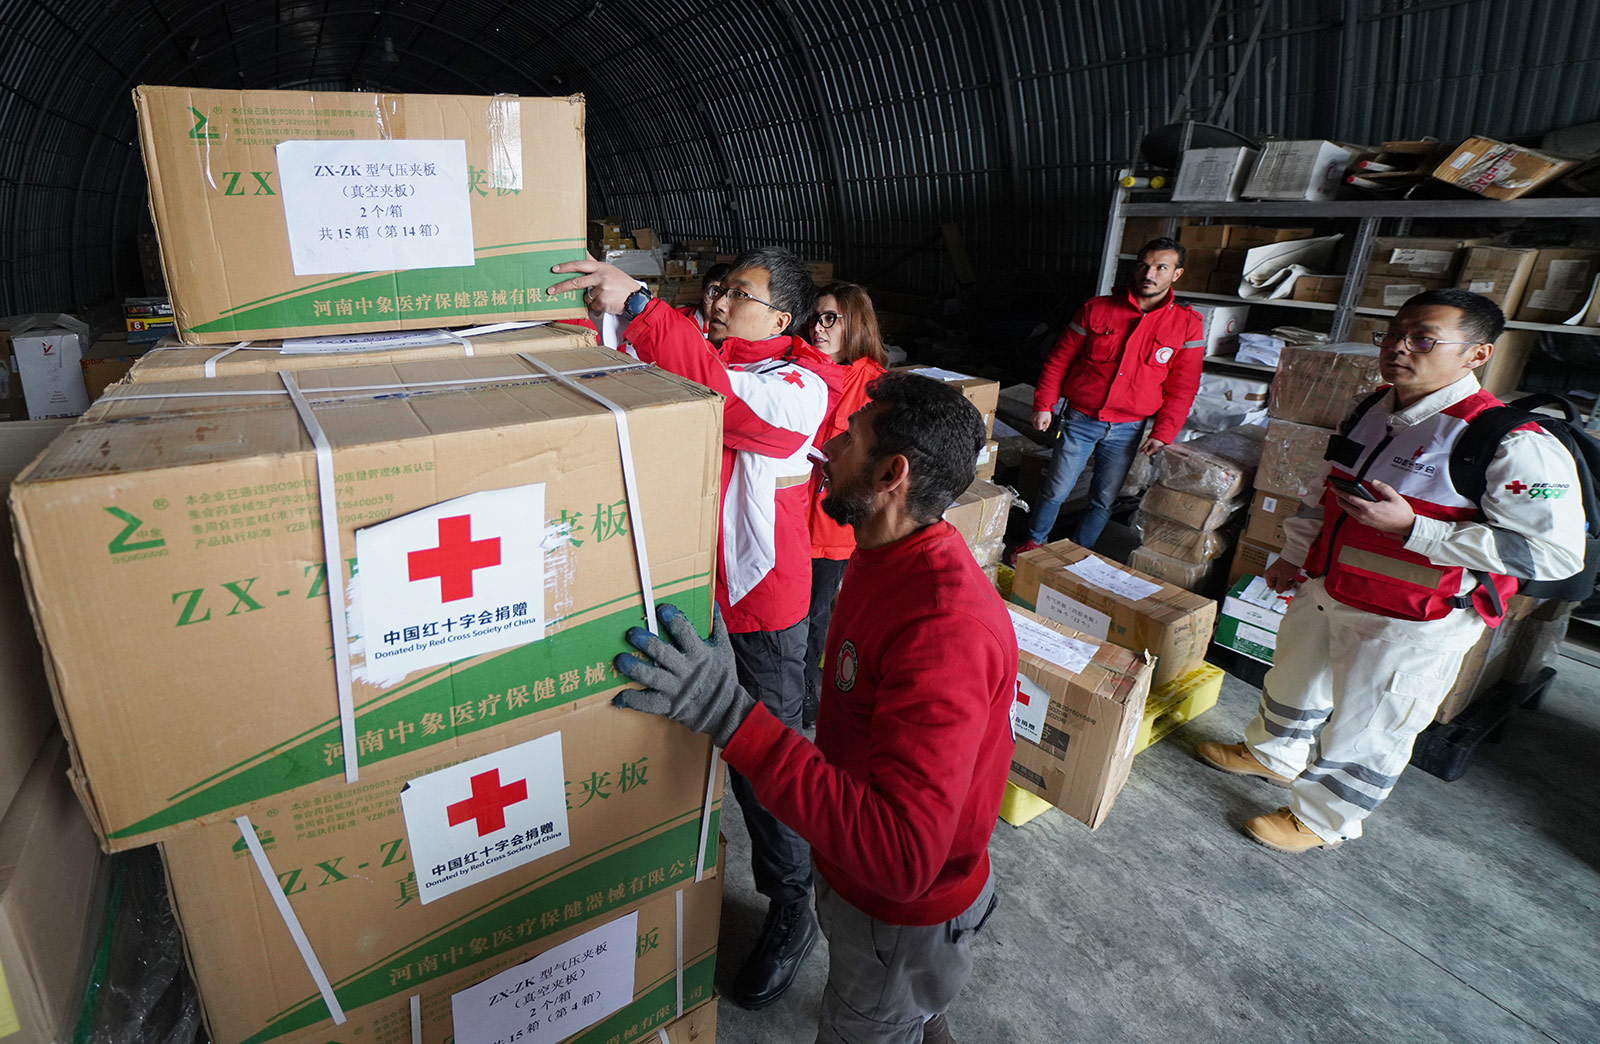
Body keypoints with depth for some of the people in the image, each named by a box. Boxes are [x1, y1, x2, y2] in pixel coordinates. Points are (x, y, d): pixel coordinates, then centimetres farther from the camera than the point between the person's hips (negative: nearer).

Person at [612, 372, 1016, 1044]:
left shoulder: (947, 631, -38)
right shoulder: (887, 558, -6)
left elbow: (900, 851, -43)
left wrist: (733, 716, -46)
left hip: (906, 916, -8)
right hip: (857, 864, 8)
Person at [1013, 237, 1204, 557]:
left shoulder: (1187, 325, 0)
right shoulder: (1096, 309, -2)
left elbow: (1182, 388, 2)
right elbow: (1059, 360, 2)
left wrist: (1161, 433, -5)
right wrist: (1044, 405, -3)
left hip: (1127, 430, 1)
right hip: (1080, 420, -1)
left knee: (1104, 501, 8)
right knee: (1056, 490, 2)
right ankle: (1034, 543, 24)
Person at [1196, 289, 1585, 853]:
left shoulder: (1513, 445, -23)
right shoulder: (1374, 414, 1)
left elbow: (1556, 552, -25)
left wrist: (1410, 527, -30)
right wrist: (1294, 553, 16)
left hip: (1407, 627, -7)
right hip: (1325, 592, 7)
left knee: (1364, 730, 10)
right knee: (1293, 680, 26)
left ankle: (1321, 818, 34)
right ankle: (1272, 754, 53)